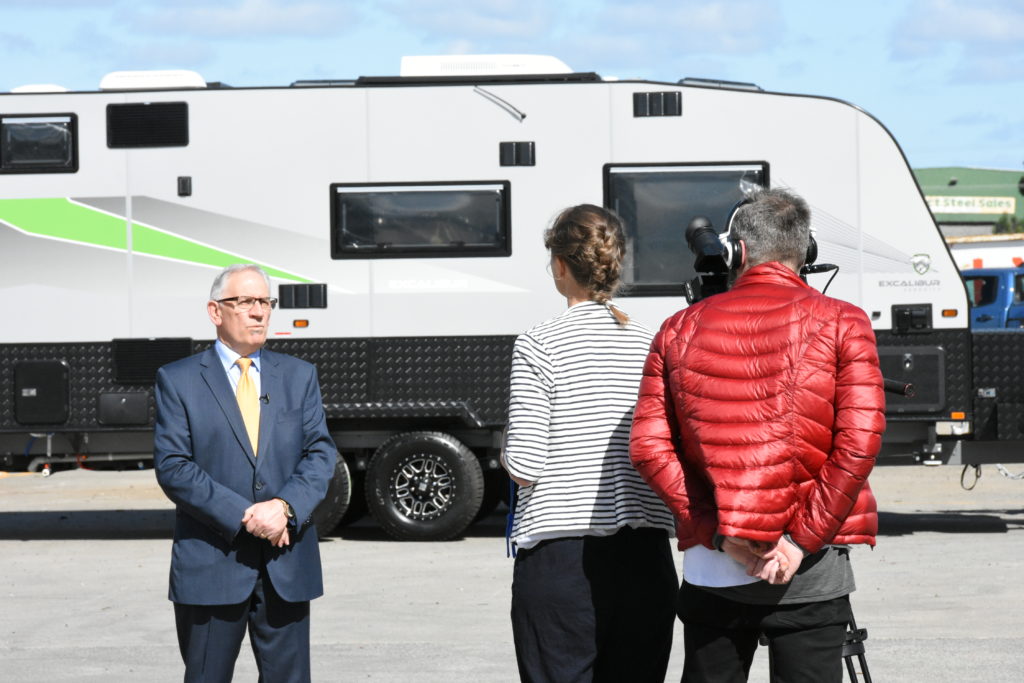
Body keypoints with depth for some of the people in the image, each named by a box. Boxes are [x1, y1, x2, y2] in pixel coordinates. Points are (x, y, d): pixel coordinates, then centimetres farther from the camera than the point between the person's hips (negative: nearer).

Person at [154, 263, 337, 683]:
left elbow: (320, 453, 5)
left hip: (287, 568, 3)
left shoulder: (299, 376, 13)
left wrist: (286, 506, -15)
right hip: (211, 565, -3)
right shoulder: (178, 380, 2)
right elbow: (172, 466, -7)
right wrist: (243, 516, -16)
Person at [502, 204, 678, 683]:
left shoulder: (539, 346, -7)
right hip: (644, 560, 4)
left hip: (561, 558, -4)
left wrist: (507, 455, 11)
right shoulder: (652, 344, 6)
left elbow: (524, 468, -11)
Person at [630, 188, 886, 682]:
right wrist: (802, 539, -9)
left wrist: (719, 531, -3)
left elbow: (649, 447, 0)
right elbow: (859, 442, -11)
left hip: (710, 568, 2)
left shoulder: (681, 329, 7)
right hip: (810, 570, -2)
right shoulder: (839, 324, -1)